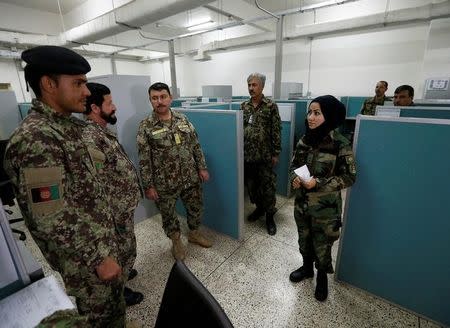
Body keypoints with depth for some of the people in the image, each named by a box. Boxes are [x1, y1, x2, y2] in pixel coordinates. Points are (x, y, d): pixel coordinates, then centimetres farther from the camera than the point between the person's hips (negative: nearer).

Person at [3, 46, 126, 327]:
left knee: (114, 299, 29)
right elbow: (52, 221, -27)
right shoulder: (36, 139, -27)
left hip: (102, 237, 8)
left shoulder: (67, 125, 3)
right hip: (84, 254, -8)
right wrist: (98, 258, -20)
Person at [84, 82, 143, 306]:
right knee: (124, 247, 11)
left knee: (124, 245, 27)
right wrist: (111, 213, -22)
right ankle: (119, 290, 35)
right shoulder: (89, 137, -26)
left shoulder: (102, 130, 6)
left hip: (125, 201, 9)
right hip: (117, 208, -9)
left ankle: (122, 272, 51)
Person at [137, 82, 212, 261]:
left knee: (196, 207, 18)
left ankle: (194, 233, 45)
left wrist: (202, 167, 3)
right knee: (168, 214, 15)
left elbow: (196, 146, 5)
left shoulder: (182, 119, 1)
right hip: (165, 183, -3)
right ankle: (176, 241, 41)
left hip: (191, 178, 4)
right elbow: (144, 160, -9)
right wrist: (148, 186, -10)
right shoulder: (146, 126, -10)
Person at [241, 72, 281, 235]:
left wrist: (276, 153, -8)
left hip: (265, 155, -4)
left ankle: (269, 216, 23)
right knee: (251, 184, 15)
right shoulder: (244, 106, 7)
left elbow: (276, 131, -6)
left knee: (268, 186, 5)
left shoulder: (271, 106, -5)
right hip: (247, 155, 5)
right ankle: (259, 207, 38)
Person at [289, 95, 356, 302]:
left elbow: (349, 177, -13)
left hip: (325, 208, -4)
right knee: (304, 239, 22)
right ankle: (307, 267, 48)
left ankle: (322, 277, 40)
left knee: (322, 245, 13)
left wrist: (319, 183, -24)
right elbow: (294, 164, 8)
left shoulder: (340, 144, -17)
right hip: (302, 202, 5)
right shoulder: (304, 140, -2)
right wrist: (294, 177, -13)